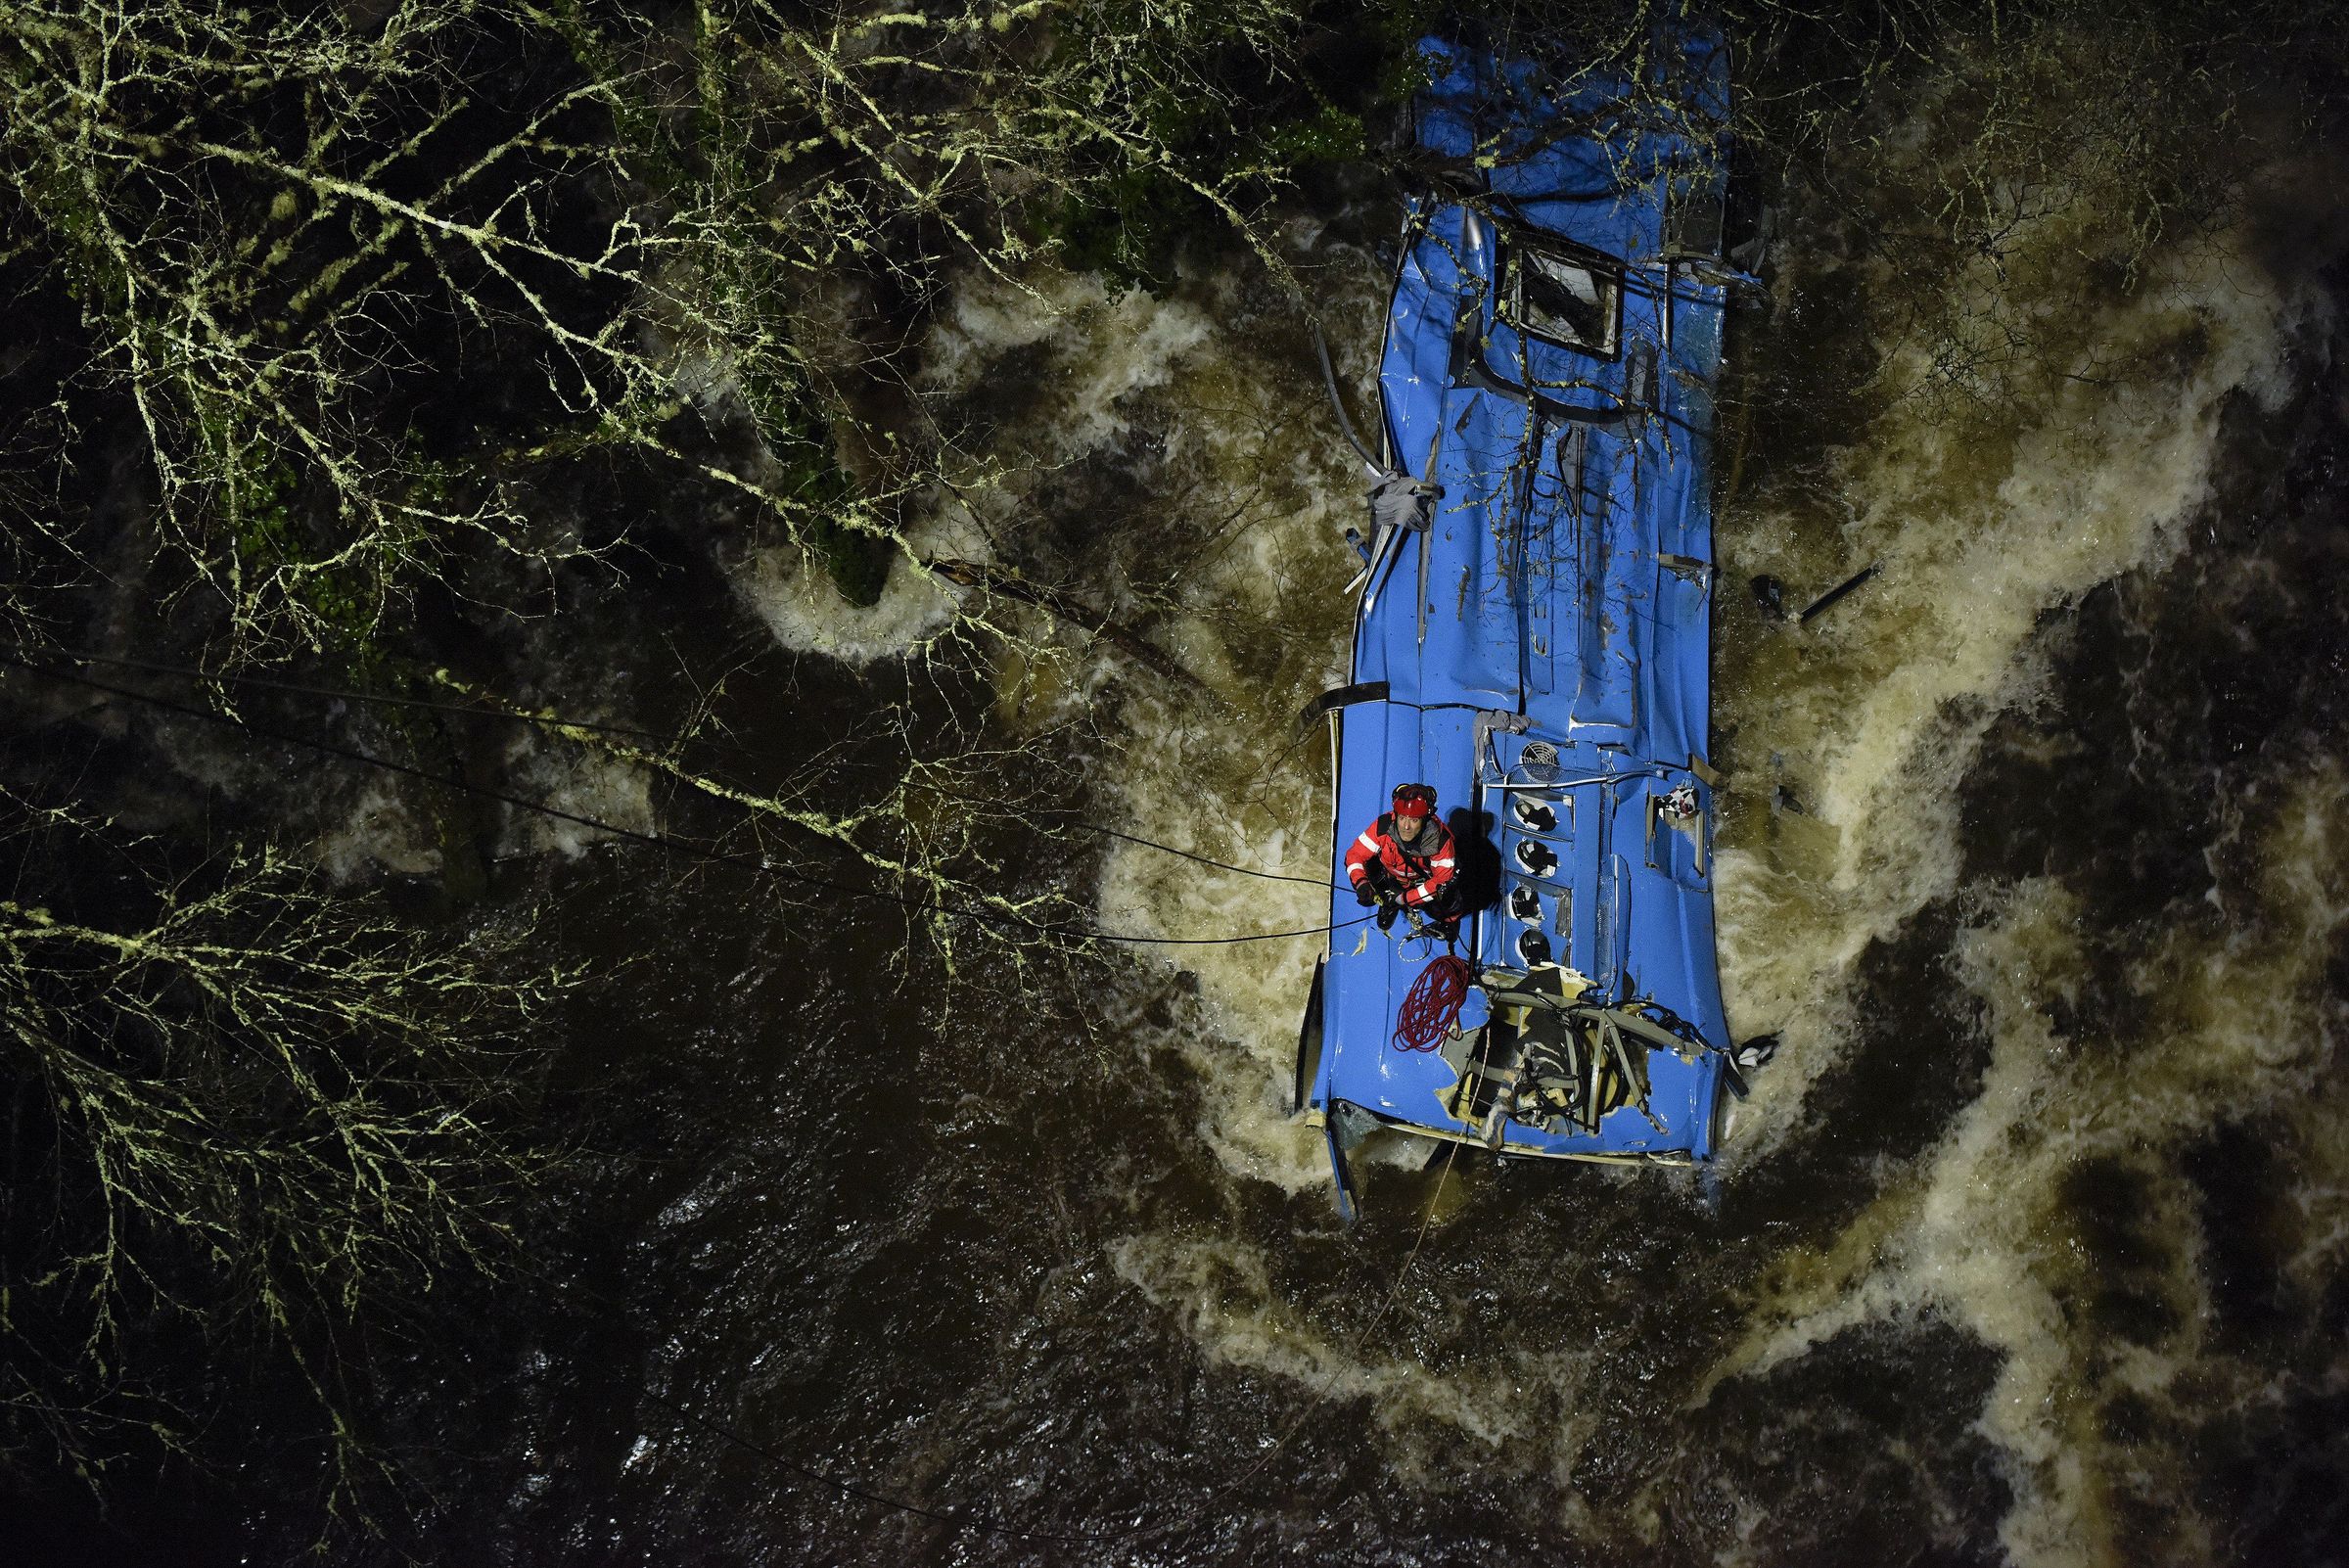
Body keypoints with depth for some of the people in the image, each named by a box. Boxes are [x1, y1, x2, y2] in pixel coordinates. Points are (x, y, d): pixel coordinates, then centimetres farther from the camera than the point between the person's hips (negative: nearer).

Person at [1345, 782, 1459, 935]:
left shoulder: (1440, 838, -35)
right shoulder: (1384, 826, -32)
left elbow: (1442, 879, -30)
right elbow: (1355, 854, -23)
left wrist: (1404, 898, -34)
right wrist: (1361, 883, -42)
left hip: (1425, 880, -3)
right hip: (1391, 877, 3)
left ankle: (1447, 920, 15)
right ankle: (1388, 904, 16)